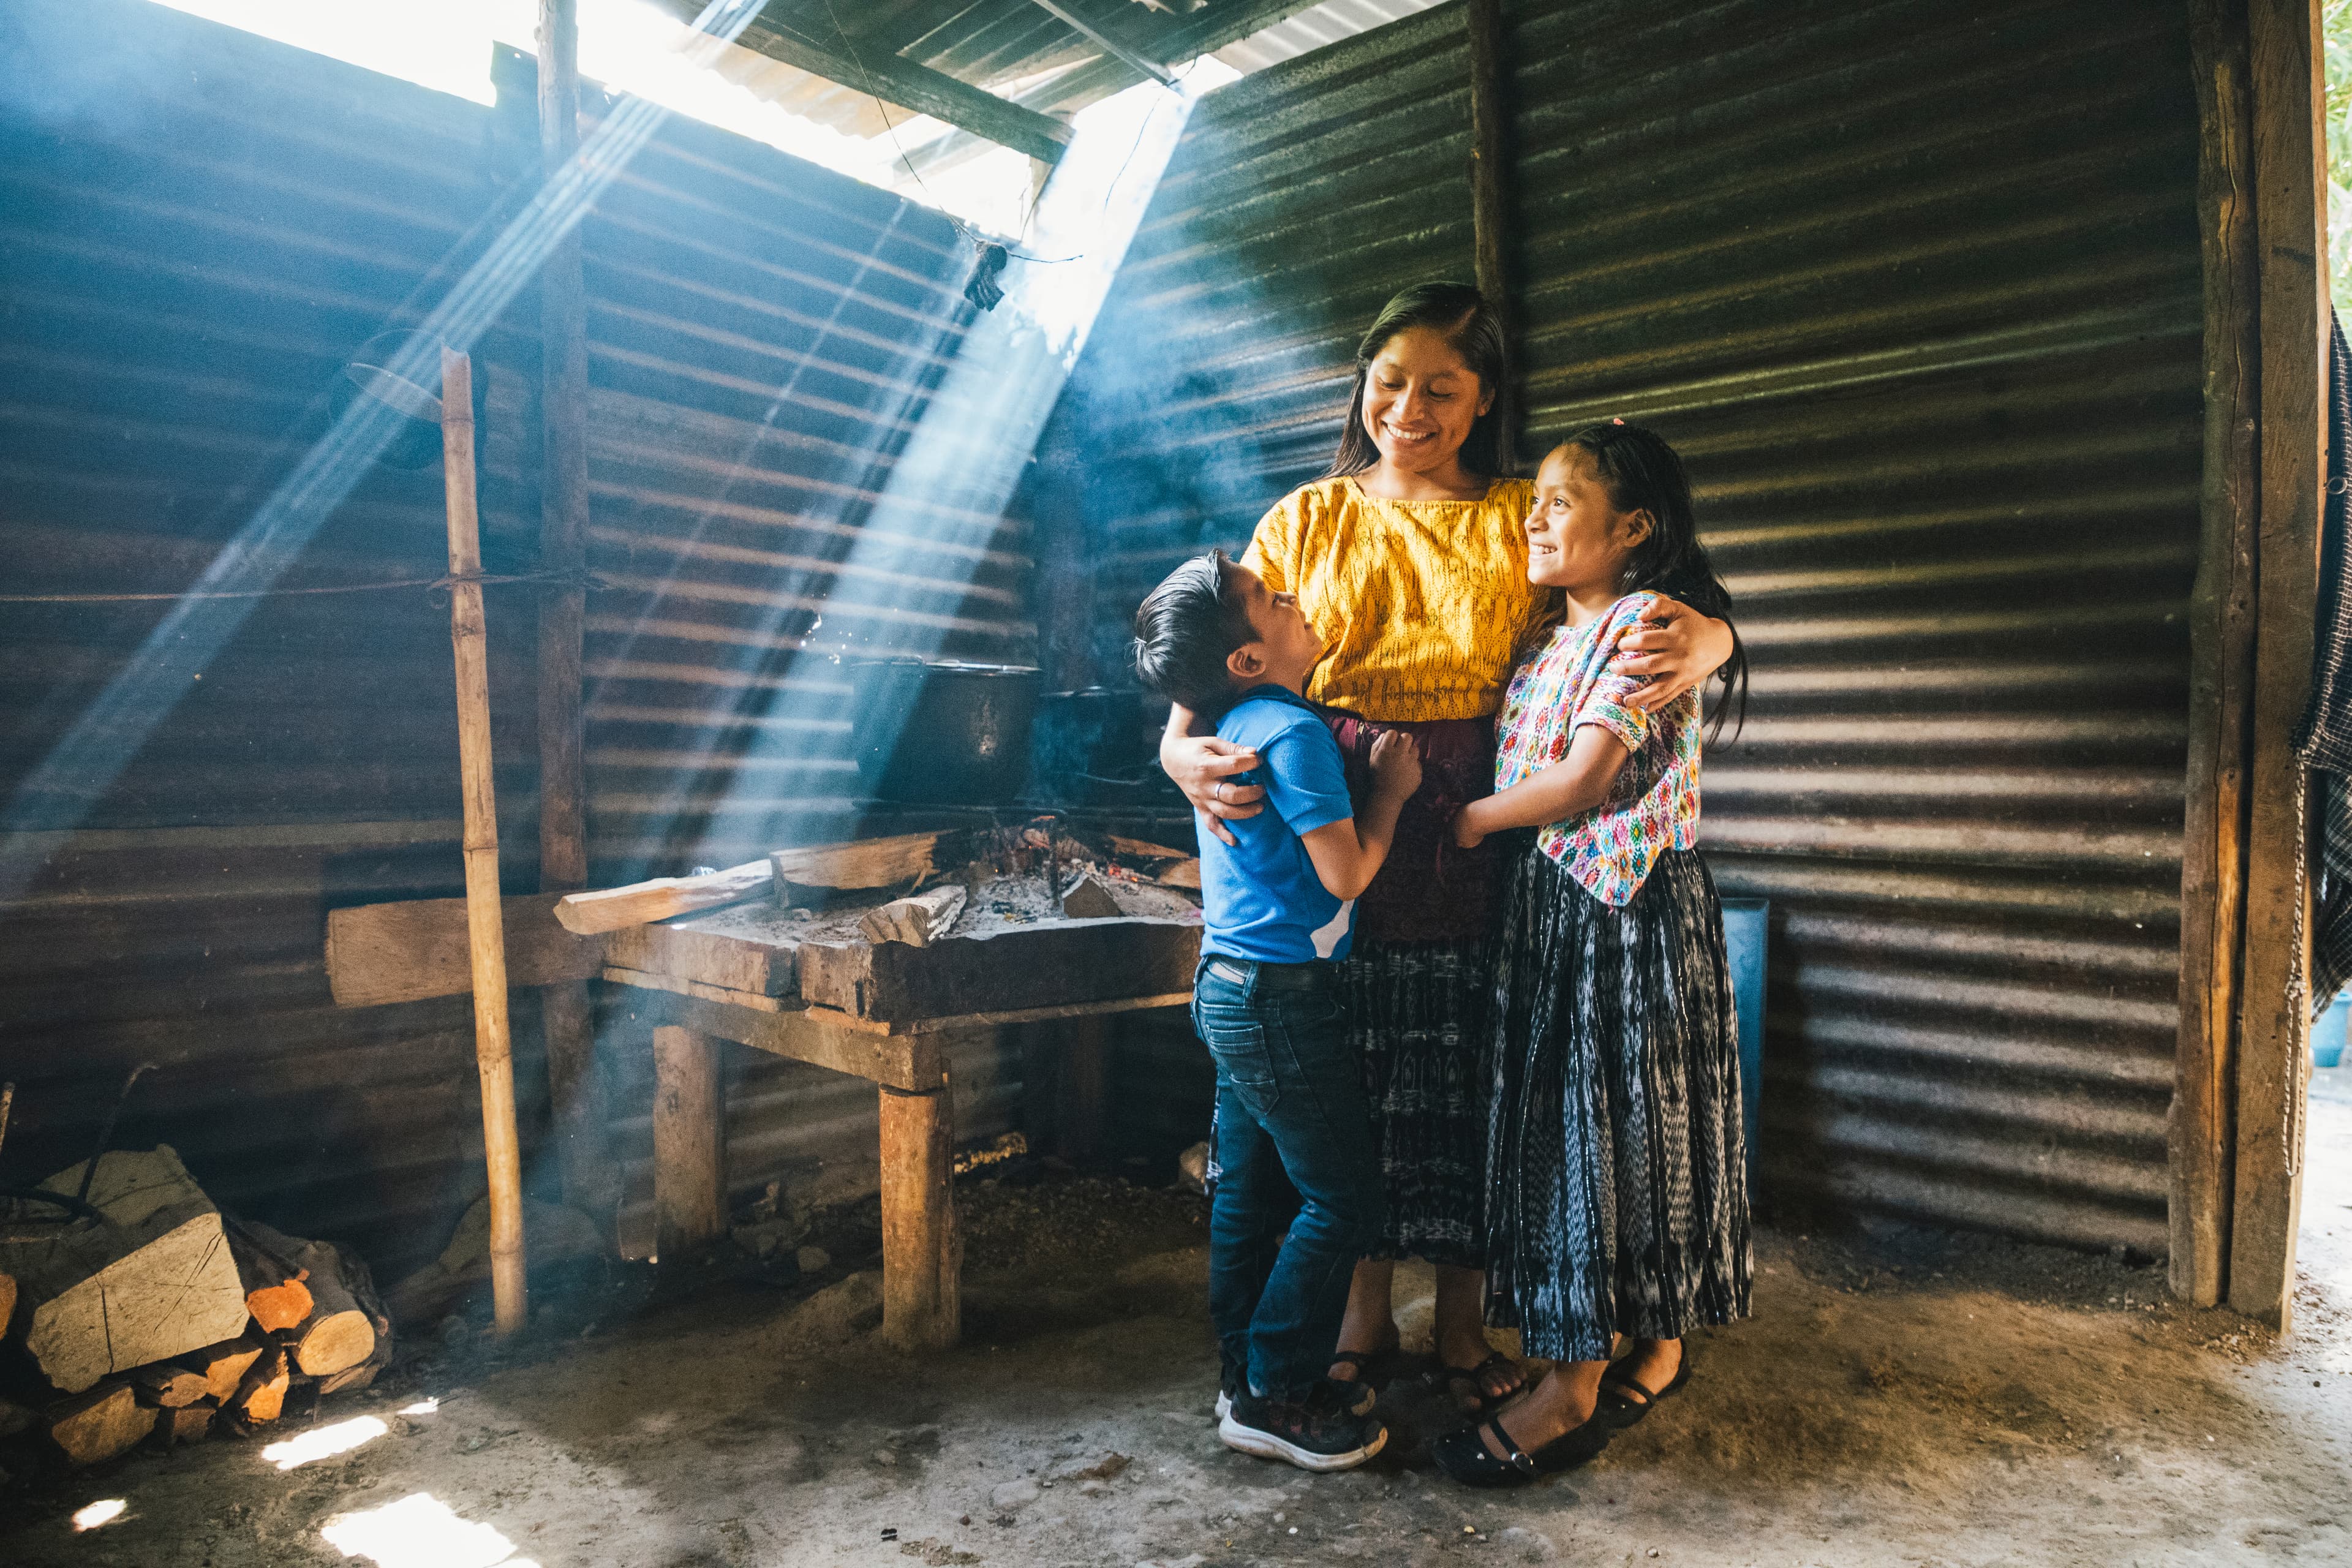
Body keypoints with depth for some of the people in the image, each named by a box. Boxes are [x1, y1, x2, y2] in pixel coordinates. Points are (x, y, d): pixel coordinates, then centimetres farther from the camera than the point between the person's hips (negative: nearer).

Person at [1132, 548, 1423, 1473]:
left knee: (1250, 1189, 17)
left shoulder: (1232, 724, 6)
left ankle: (1247, 1376, 30)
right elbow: (1346, 872, -19)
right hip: (1280, 997, -9)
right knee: (1342, 1199, 3)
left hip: (1228, 987, 9)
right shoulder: (1292, 730, -19)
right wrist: (1391, 787, -5)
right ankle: (1275, 1396, 13)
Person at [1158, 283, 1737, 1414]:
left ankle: (1461, 1319, 27)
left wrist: (1704, 638, -26)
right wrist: (1184, 746, -19)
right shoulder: (1307, 519, 9)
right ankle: (1364, 1312, 29)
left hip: (1471, 839, 0)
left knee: (1466, 1080, 6)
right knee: (1352, 1077, 8)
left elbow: (1638, 612, -1)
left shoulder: (1524, 521, 6)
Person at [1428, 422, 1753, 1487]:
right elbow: (1503, 757, 11)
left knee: (1612, 1127, -1)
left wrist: (1470, 821, -7)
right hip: (1549, 902, 9)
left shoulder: (1649, 622, -11)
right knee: (1559, 1121, 12)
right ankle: (1653, 1349, 28)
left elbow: (1584, 778, -19)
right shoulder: (1547, 639, 15)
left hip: (1630, 909, -9)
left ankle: (1573, 1389, 10)